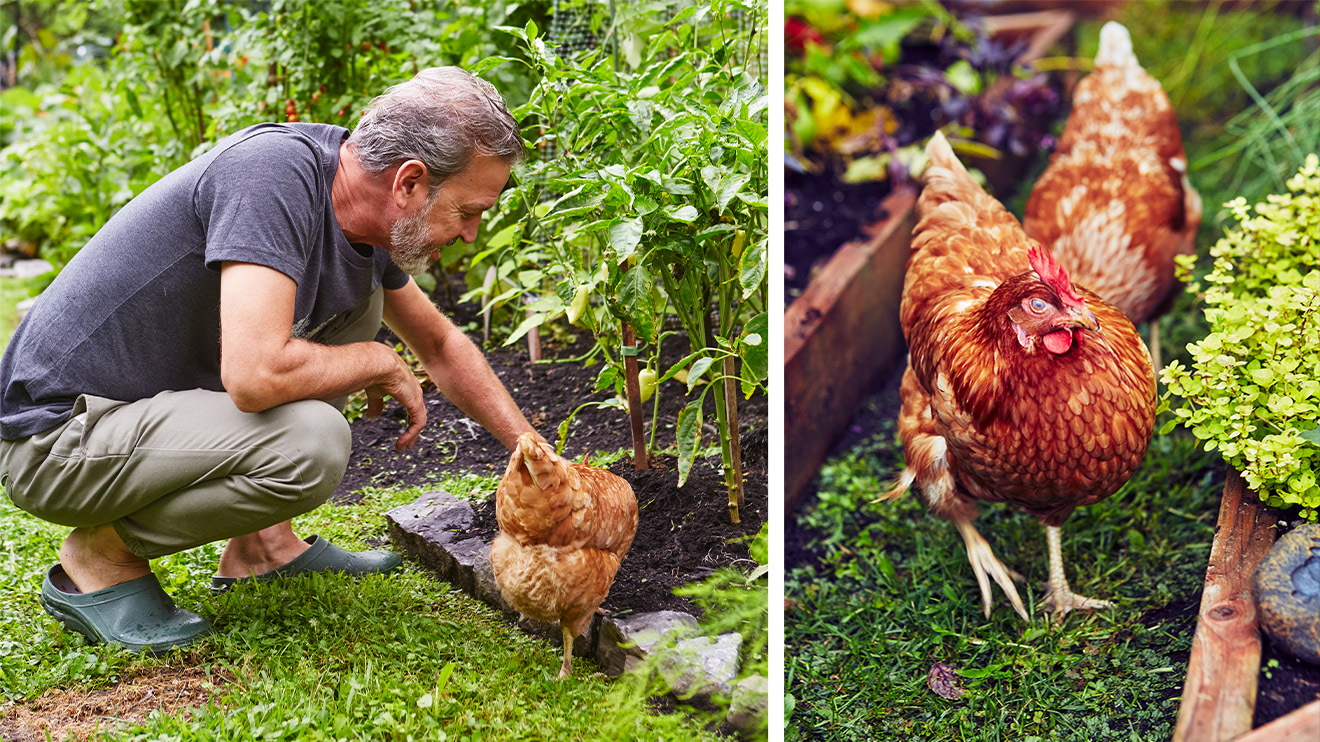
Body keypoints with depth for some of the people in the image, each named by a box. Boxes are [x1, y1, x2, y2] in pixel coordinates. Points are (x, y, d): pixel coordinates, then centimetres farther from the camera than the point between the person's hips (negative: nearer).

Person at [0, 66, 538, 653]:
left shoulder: (367, 215, 1)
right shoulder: (275, 170, -26)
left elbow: (440, 345, 17)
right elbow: (255, 375, -36)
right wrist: (381, 364, -16)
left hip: (147, 404, 9)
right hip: (54, 439, -9)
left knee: (357, 299, 8)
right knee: (311, 444, -29)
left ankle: (259, 541, 9)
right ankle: (100, 555, -5)